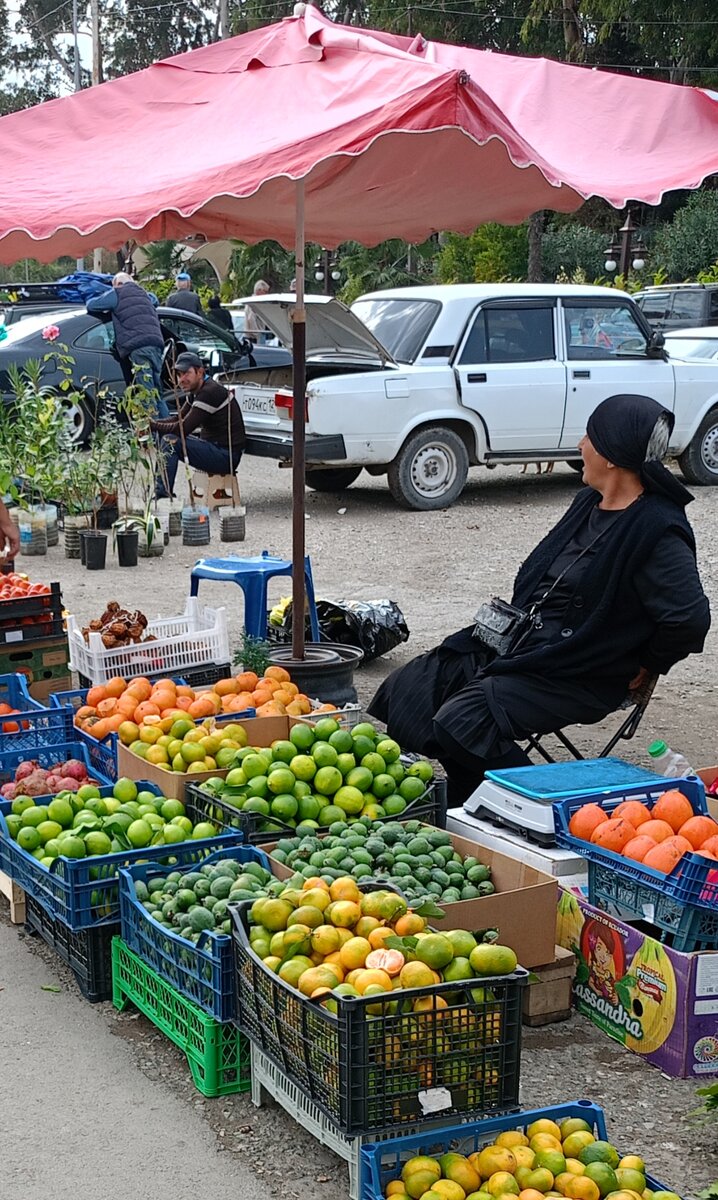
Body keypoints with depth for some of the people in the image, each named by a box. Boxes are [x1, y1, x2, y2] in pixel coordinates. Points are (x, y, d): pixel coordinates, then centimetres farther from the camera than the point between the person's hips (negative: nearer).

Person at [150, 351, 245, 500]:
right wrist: (150, 423, -5)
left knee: (170, 441, -20)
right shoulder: (195, 392, 11)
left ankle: (163, 496, -16)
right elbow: (178, 420, 12)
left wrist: (153, 425, -15)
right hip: (212, 446, 10)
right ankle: (161, 492, 12)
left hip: (226, 456, -10)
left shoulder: (210, 393, -20)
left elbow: (183, 428, -23)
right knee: (164, 435, 13)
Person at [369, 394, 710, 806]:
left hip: (575, 679, -9)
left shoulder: (658, 532, -18)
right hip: (518, 644, 9)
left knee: (462, 720, -27)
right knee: (403, 691, 0)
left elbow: (690, 617, -25)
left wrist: (647, 667, -12)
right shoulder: (589, 504, 12)